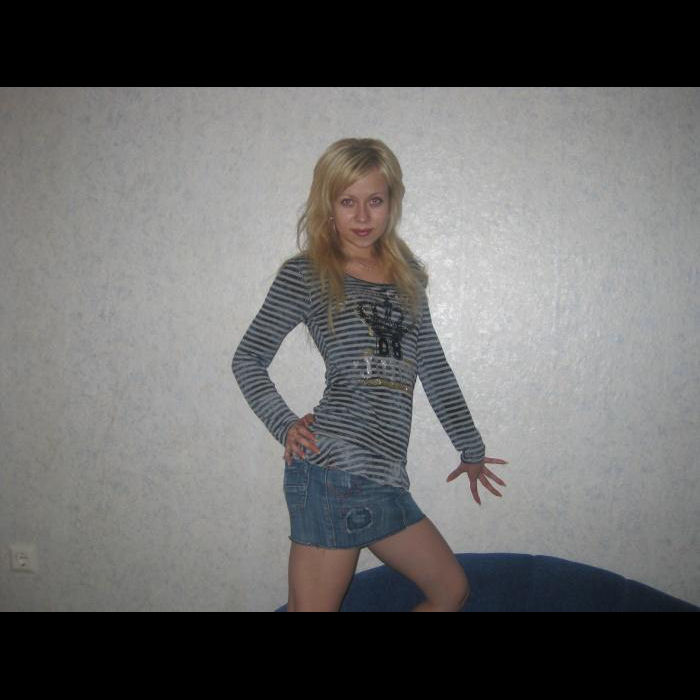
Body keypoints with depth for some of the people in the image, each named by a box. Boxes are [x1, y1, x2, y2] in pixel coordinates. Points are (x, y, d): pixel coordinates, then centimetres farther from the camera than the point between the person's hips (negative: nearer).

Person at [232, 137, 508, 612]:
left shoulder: (406, 274, 16)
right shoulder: (305, 274, 0)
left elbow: (434, 368, 19)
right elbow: (249, 359, 4)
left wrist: (471, 448, 23)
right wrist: (285, 426, -9)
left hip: (385, 480, 7)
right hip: (334, 467, -7)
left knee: (453, 590, 16)